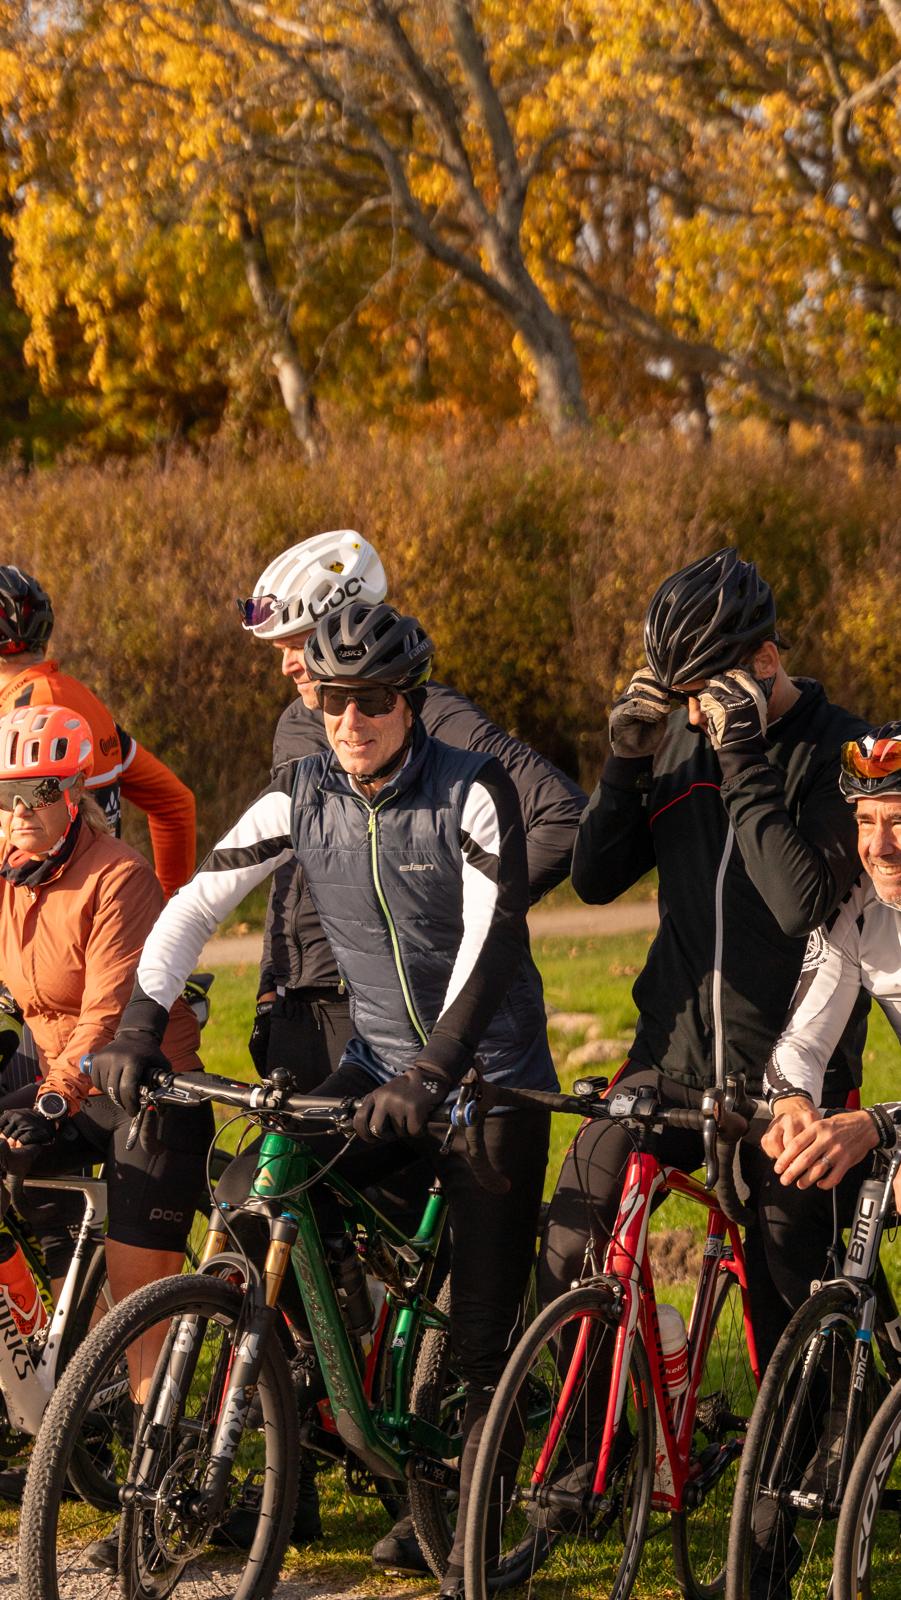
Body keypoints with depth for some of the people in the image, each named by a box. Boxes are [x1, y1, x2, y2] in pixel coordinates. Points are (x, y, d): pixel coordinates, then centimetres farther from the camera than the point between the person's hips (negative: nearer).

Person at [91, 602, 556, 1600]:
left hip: (488, 1076, -4)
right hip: (378, 1068, 4)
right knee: (243, 1205, -17)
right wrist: (139, 1023, -14)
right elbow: (198, 902, 0)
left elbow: (490, 940, -24)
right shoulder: (301, 797, -3)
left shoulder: (473, 793, -15)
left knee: (484, 1349, -5)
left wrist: (431, 1075, -35)